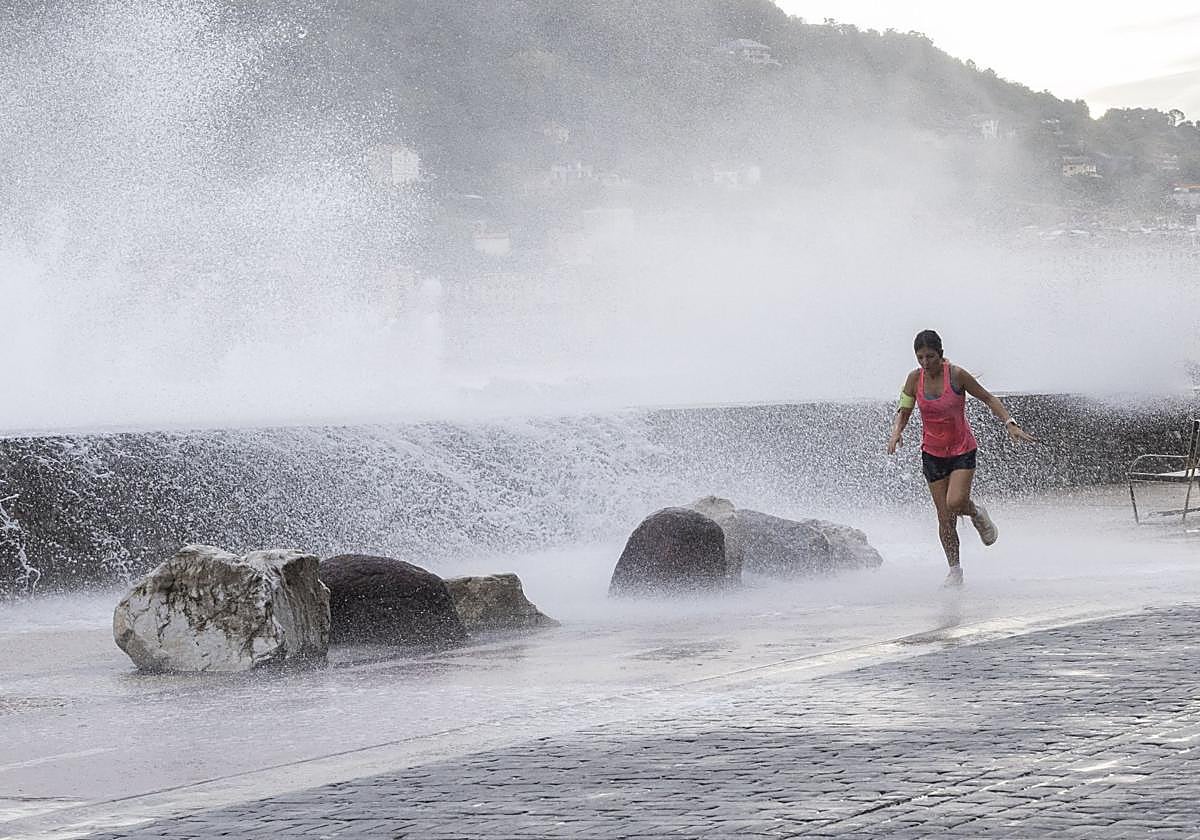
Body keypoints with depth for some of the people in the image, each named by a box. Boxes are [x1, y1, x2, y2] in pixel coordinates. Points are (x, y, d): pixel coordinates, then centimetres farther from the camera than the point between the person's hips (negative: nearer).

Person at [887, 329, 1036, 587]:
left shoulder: (956, 375, -14)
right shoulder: (915, 379, -4)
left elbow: (988, 399, -5)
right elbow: (904, 411, 5)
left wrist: (1010, 423, -16)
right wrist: (896, 432, -15)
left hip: (962, 449, -3)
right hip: (933, 453, 3)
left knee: (956, 502, -23)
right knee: (944, 517, 1)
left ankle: (978, 514, 12)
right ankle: (955, 569, 13)